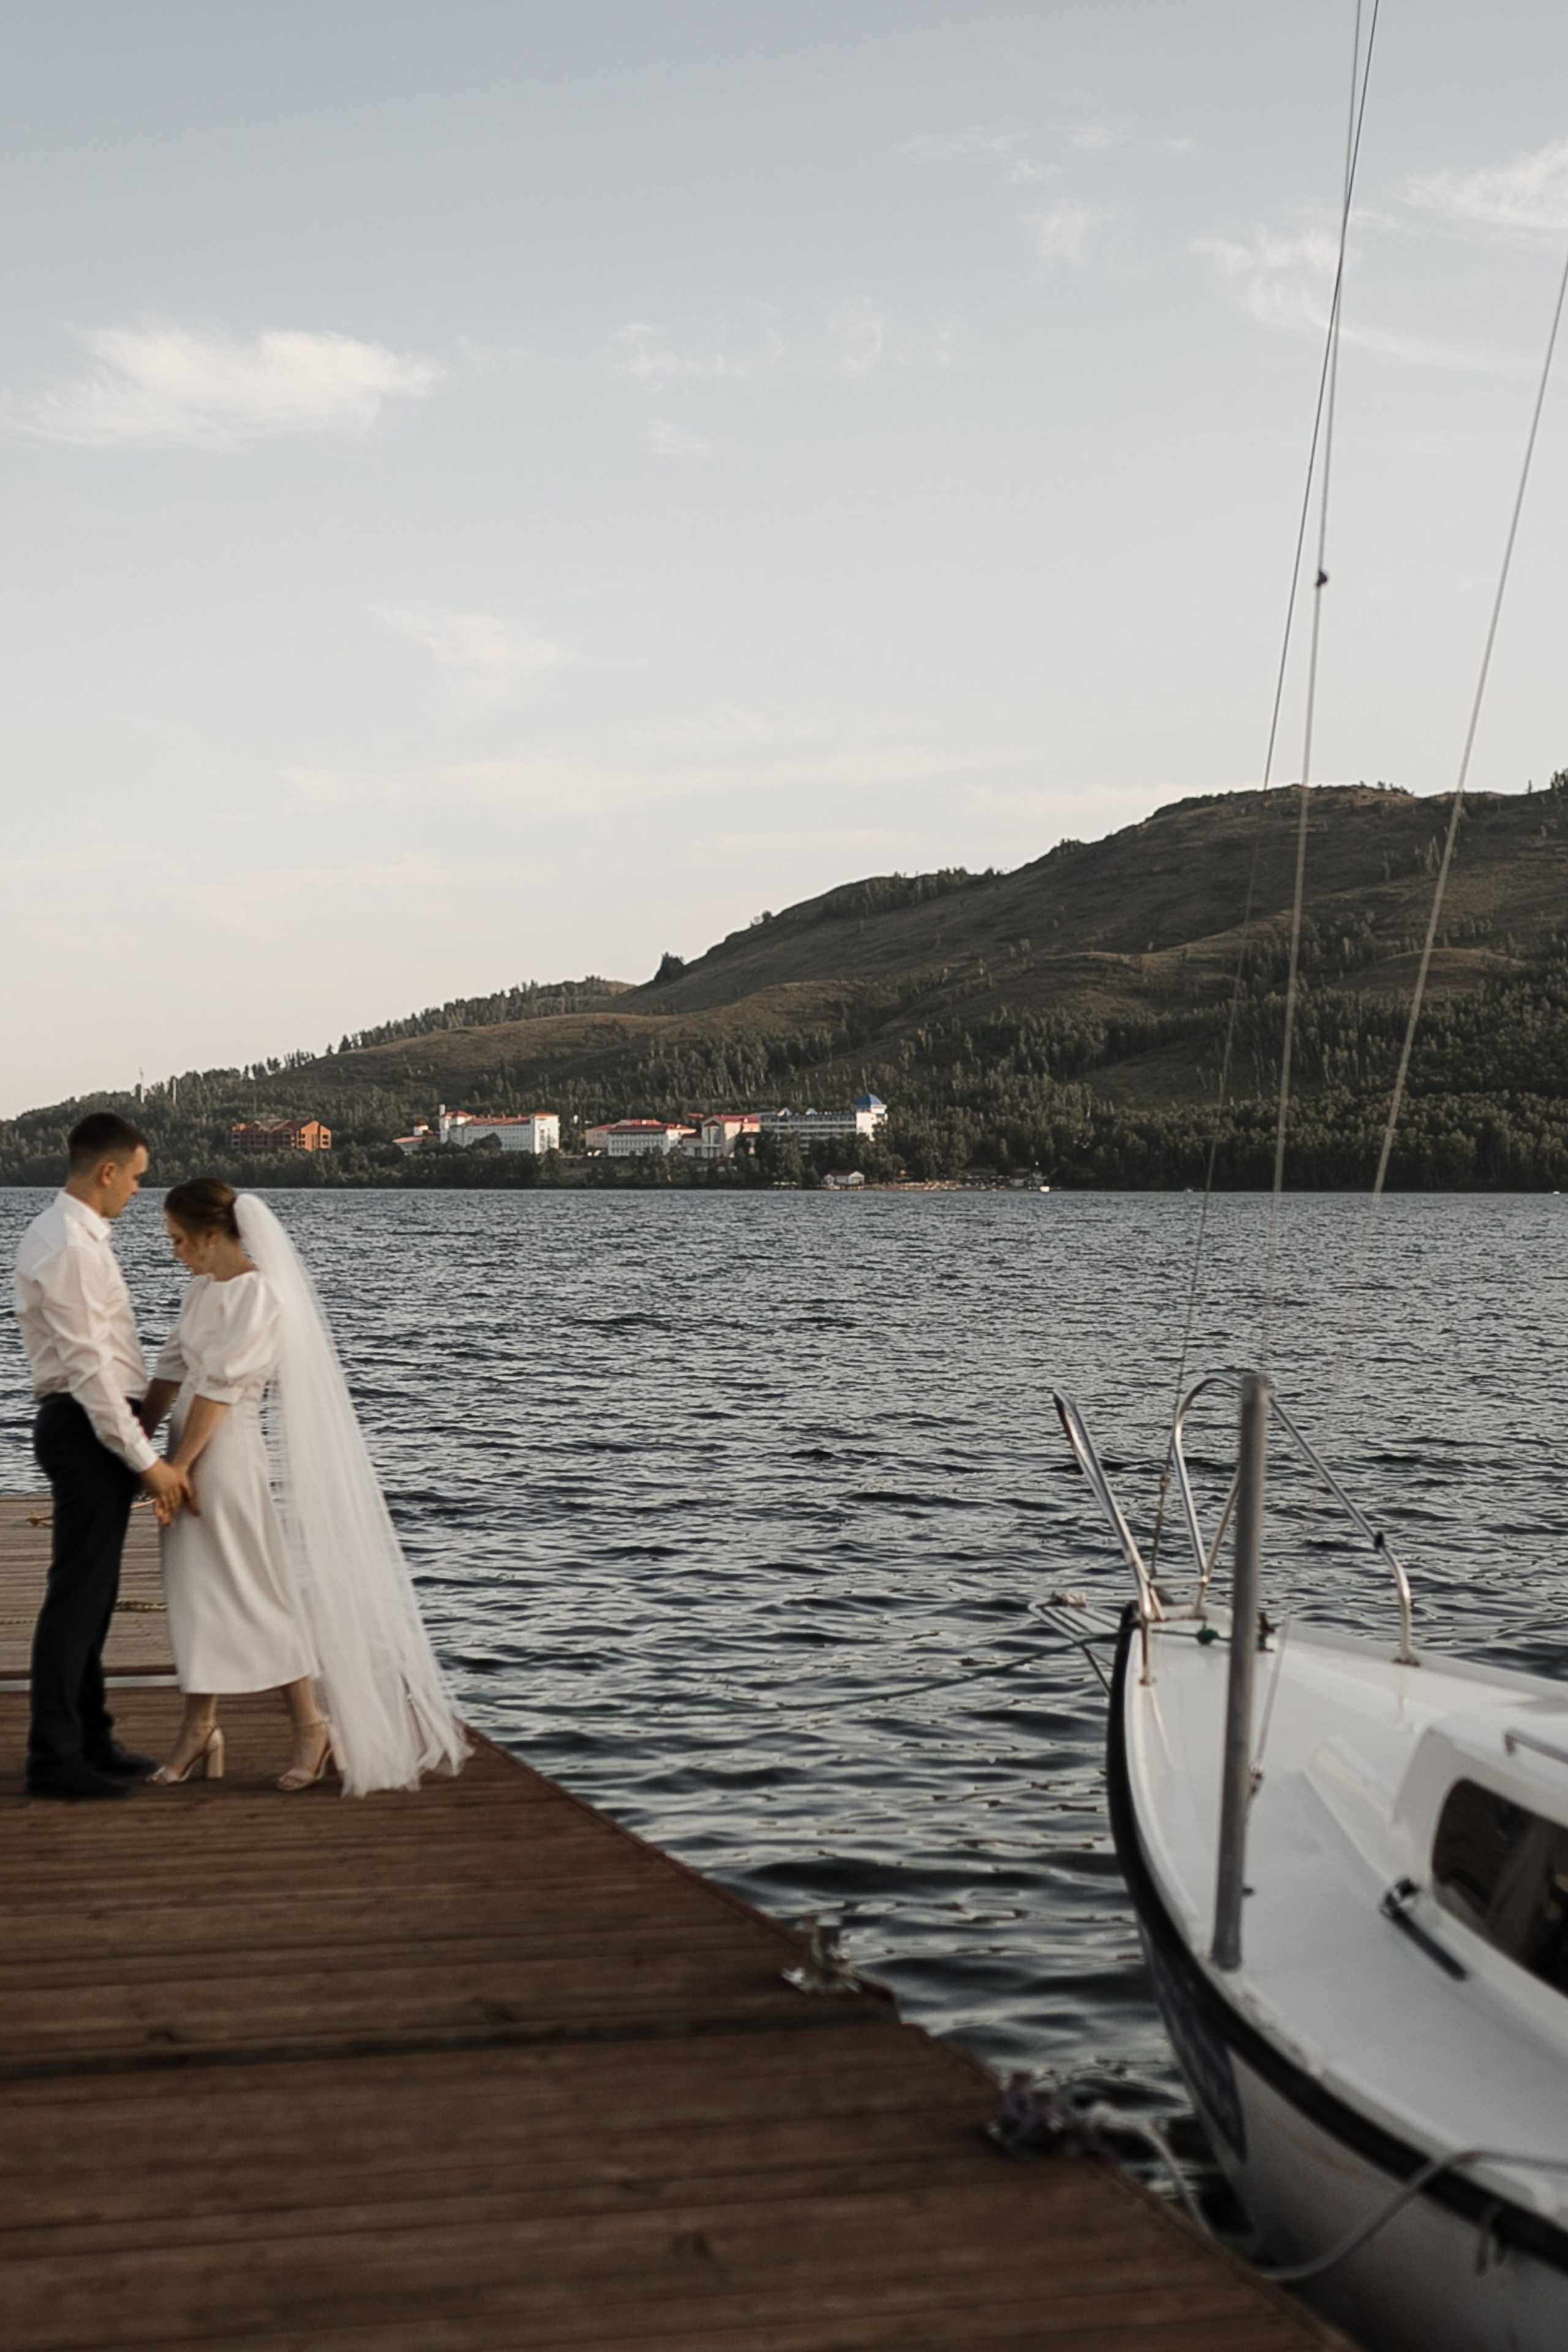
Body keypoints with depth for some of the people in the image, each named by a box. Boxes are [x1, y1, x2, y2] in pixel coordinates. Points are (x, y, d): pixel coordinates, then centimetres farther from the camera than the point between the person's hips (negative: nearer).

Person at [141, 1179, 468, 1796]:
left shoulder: (256, 1291, -16)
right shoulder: (203, 1288, 11)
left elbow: (220, 1386, -19)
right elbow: (173, 1370, 14)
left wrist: (178, 1467, -19)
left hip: (227, 1449, -9)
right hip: (191, 1442, 9)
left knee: (249, 1594, -5)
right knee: (193, 1594, 10)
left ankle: (313, 1726, 5)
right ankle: (199, 1735, 17)